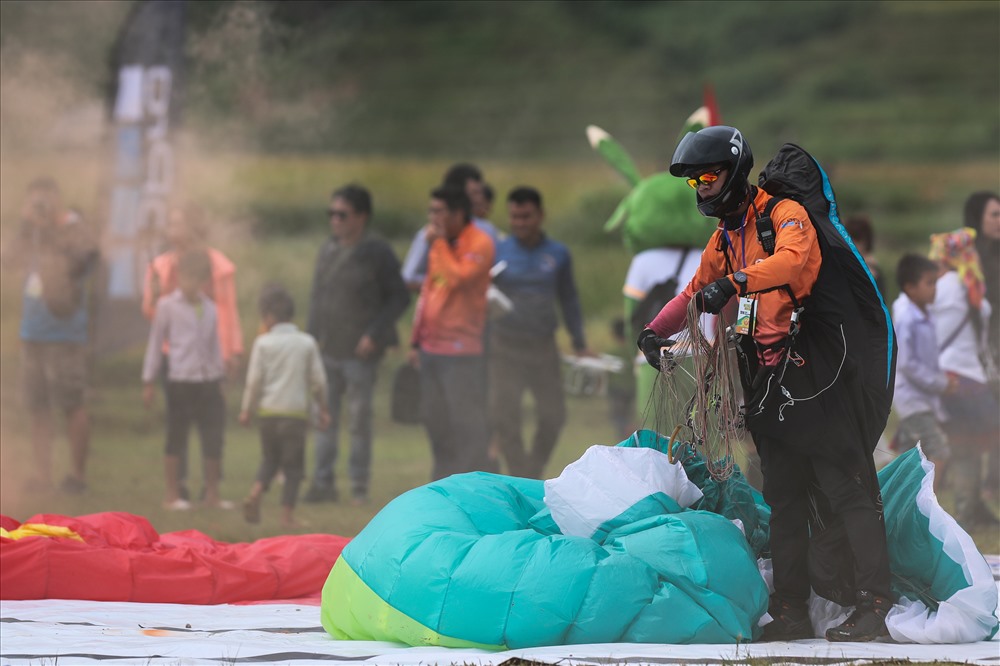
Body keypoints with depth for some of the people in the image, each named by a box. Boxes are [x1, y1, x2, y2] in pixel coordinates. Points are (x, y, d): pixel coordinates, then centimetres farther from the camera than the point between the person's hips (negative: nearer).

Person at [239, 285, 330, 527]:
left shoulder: (263, 343, -2)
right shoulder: (307, 343, 2)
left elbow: (254, 380, -3)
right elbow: (318, 380, 4)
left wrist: (247, 409, 7)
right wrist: (322, 409, 15)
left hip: (269, 411, 1)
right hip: (297, 412, -1)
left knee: (270, 458, 18)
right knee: (293, 465, 3)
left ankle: (256, 492, -6)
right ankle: (287, 514, -4)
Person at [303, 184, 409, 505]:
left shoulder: (377, 252, -7)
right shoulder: (328, 250, 11)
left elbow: (399, 298, -6)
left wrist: (374, 334, -14)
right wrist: (312, 335, 7)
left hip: (360, 351, -6)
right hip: (327, 351, 6)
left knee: (359, 420, 0)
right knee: (325, 418, 6)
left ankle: (359, 486, 7)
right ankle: (323, 482, 11)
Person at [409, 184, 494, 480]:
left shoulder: (480, 244, -9)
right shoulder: (440, 244, 16)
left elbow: (458, 278, -24)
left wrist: (439, 243, -15)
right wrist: (417, 339, 20)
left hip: (461, 348, -8)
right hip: (432, 346, 8)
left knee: (466, 420, -7)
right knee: (434, 418, 11)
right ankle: (444, 480, 20)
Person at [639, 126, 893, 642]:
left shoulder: (783, 214, -7)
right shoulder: (723, 240, 19)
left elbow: (794, 260, -28)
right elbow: (695, 293, 30)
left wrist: (735, 282, -40)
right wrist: (655, 330, 14)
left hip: (811, 368, -8)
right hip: (764, 377, 8)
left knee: (847, 489, -10)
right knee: (784, 500, 9)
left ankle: (873, 606, -13)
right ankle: (792, 610, 11)